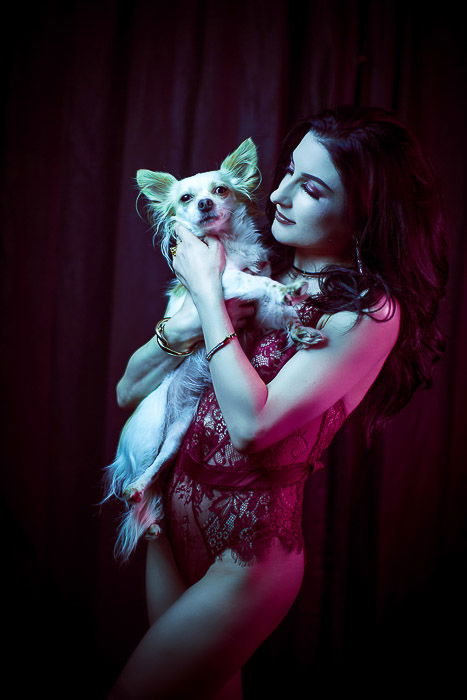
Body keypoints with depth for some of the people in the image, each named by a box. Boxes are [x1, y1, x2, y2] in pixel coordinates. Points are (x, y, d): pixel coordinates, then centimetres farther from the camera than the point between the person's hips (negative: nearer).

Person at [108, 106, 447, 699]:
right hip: (175, 514, 6)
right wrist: (188, 325, -17)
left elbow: (252, 422, -24)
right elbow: (129, 389, 3)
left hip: (246, 552, -6)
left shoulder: (370, 311, -15)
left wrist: (208, 292, -17)